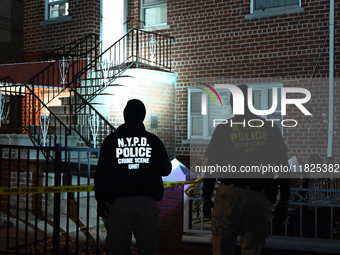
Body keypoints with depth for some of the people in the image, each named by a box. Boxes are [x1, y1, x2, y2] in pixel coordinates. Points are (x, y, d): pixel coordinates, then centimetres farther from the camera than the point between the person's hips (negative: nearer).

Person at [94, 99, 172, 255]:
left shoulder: (111, 140, 3)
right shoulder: (153, 140, 4)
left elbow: (101, 174, 2)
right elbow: (166, 170, 11)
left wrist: (101, 201, 10)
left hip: (118, 202, -1)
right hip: (147, 201, 1)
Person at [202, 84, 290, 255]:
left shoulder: (224, 129, 2)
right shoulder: (271, 129, 7)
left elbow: (211, 167, 1)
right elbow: (283, 166, 5)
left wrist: (206, 198, 7)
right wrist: (284, 201, 9)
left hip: (230, 194, -2)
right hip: (260, 197, 2)